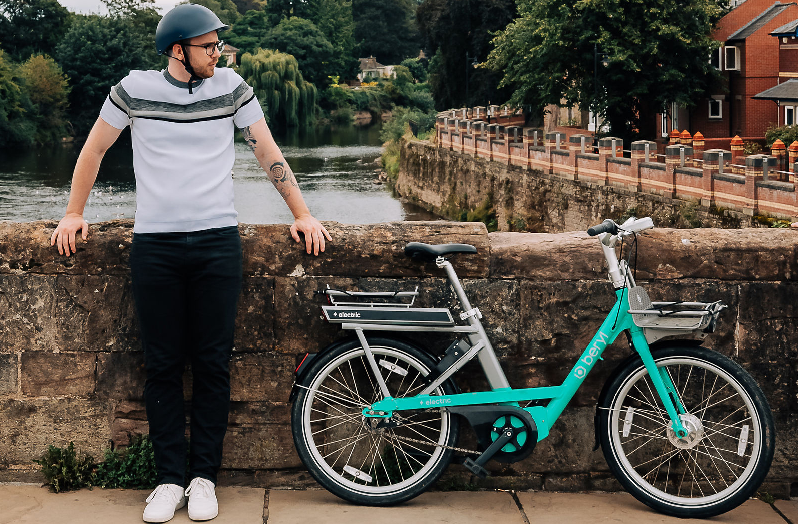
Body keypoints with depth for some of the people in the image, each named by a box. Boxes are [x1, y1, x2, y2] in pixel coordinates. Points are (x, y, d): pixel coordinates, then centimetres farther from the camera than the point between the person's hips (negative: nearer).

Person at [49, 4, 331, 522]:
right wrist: (74, 214, 13)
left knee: (213, 363, 2)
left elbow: (269, 153, 9)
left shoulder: (231, 86, 4)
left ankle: (204, 476, 11)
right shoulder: (134, 89, 2)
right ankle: (170, 478, 11)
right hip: (154, 244, 0)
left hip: (217, 241, 0)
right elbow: (94, 150, 14)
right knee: (163, 366, 3)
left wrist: (303, 214, 5)